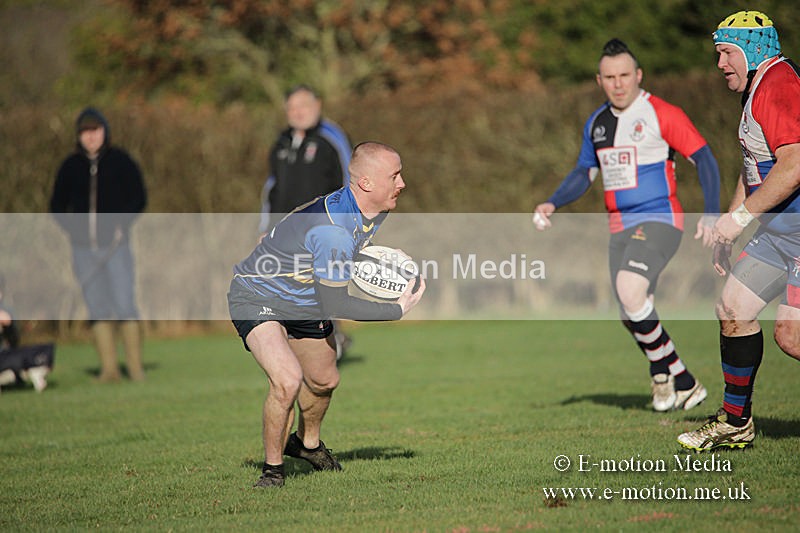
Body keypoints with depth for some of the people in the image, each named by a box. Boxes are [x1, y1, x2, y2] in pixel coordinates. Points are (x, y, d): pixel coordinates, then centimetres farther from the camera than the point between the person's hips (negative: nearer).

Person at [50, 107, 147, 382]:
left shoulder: (120, 161, 2)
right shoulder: (71, 166, 9)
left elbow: (139, 198, 5)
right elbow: (57, 205, 16)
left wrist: (122, 224, -8)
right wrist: (72, 227, 0)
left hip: (115, 246, -3)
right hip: (83, 247, 3)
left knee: (124, 305, -10)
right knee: (97, 308, 2)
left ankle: (135, 367, -4)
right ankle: (109, 368, 4)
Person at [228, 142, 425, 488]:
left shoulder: (373, 211, -8)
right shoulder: (332, 230, -39)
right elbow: (335, 305, -32)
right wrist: (397, 310, -25)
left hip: (306, 300, 9)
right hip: (257, 299, -9)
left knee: (324, 381, 23)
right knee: (287, 380, -28)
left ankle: (307, 443, 53)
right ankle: (272, 469, -7)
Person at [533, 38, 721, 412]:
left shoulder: (662, 115, -8)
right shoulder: (597, 123, 12)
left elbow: (704, 158, -8)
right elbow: (584, 172, 23)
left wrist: (711, 214, -19)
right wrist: (552, 205, 8)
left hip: (658, 222, -7)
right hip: (620, 228, 7)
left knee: (629, 291, -28)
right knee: (633, 317, 4)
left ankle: (663, 369, -6)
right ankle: (685, 386, 19)